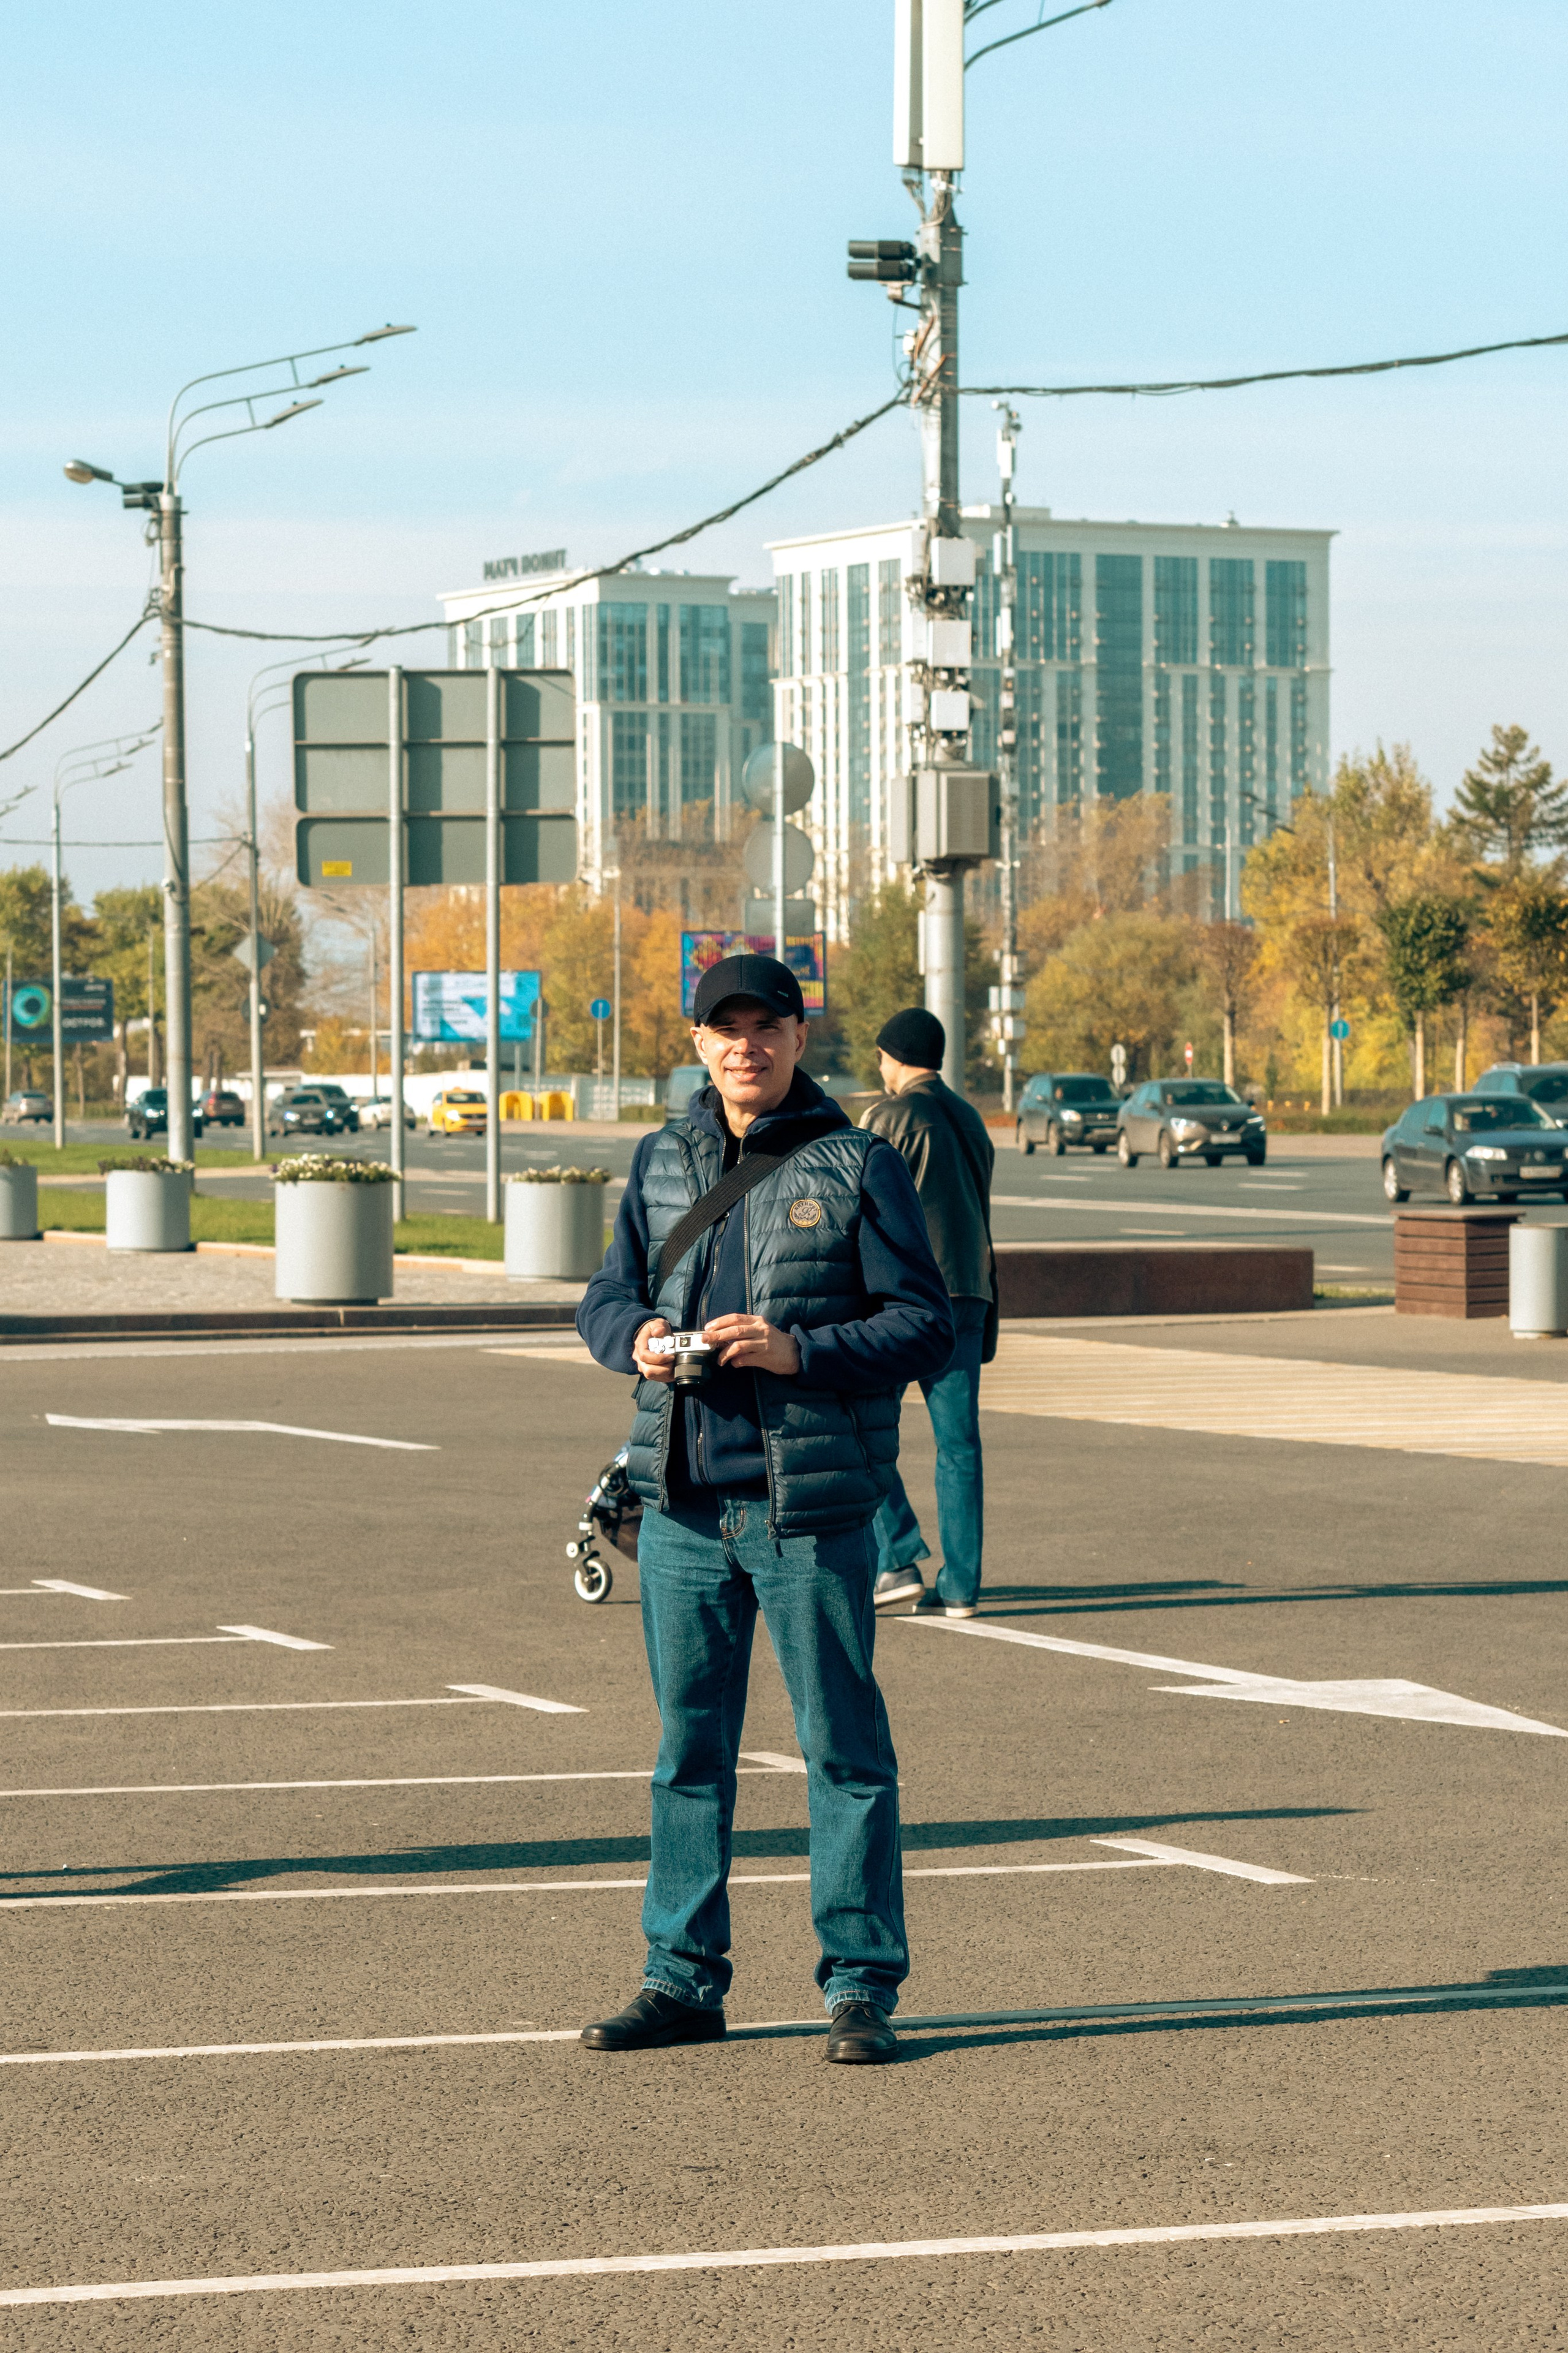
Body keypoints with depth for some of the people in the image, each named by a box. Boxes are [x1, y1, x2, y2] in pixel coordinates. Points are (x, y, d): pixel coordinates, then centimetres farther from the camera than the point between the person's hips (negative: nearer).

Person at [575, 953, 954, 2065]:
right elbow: (606, 1294, 19)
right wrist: (638, 1337, -5)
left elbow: (927, 1327, -5)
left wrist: (800, 1352, -18)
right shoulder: (662, 1163, 12)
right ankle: (684, 1978, 18)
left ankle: (861, 1985, 7)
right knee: (688, 1749, 10)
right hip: (683, 1504, 5)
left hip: (811, 1510, -4)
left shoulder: (860, 1167, -2)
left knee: (845, 1751, 1)